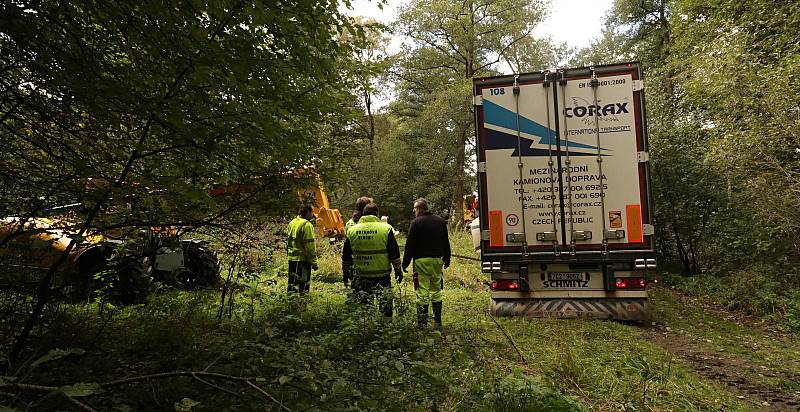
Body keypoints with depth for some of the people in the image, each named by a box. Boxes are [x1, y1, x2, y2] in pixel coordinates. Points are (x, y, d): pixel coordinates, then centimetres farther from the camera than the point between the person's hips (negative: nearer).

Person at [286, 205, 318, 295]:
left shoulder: (292, 223, 11)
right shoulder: (307, 225, -16)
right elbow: (310, 245, -18)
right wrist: (314, 262, -14)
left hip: (292, 258, 8)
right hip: (303, 259, -8)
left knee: (292, 283, 17)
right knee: (303, 285, -1)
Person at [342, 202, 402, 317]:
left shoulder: (352, 230, 3)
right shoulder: (386, 229, -6)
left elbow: (346, 256, 9)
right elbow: (394, 253, -3)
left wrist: (345, 272, 18)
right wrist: (398, 270, 6)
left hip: (359, 276, 2)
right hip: (382, 275, -2)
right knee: (385, 303, 8)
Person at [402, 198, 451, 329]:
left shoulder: (416, 223, -8)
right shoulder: (440, 221, 10)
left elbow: (410, 244, -9)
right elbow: (446, 243, 16)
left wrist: (405, 263, -4)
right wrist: (447, 259, 24)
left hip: (422, 261, -6)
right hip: (437, 260, 6)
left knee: (422, 292, -2)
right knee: (436, 291, 14)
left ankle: (422, 323, 3)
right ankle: (438, 322, 19)